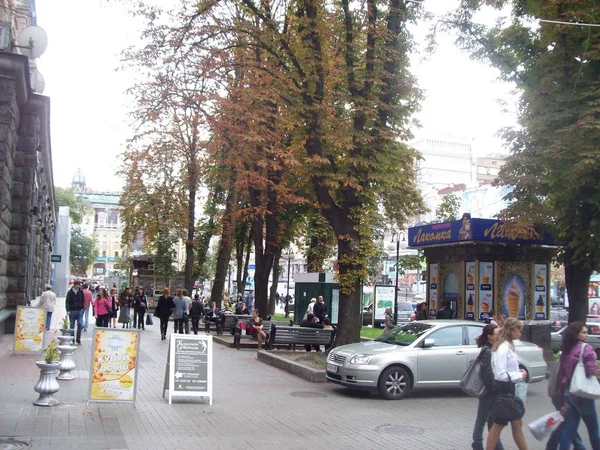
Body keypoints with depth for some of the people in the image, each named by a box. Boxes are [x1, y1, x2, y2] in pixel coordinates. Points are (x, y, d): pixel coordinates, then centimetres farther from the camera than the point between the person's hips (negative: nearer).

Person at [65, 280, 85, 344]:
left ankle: (78, 338, 0)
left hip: (79, 311, 1)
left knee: (80, 324, -10)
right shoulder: (70, 292, -1)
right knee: (72, 326, 5)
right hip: (72, 311, -1)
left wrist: (82, 308, 4)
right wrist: (68, 310, -12)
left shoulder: (81, 292, 7)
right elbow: (67, 301, -3)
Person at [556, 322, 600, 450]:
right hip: (582, 394, -6)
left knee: (568, 431, 8)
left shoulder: (565, 351, 12)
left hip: (568, 394, 6)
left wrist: (562, 401, 15)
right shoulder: (586, 348, -9)